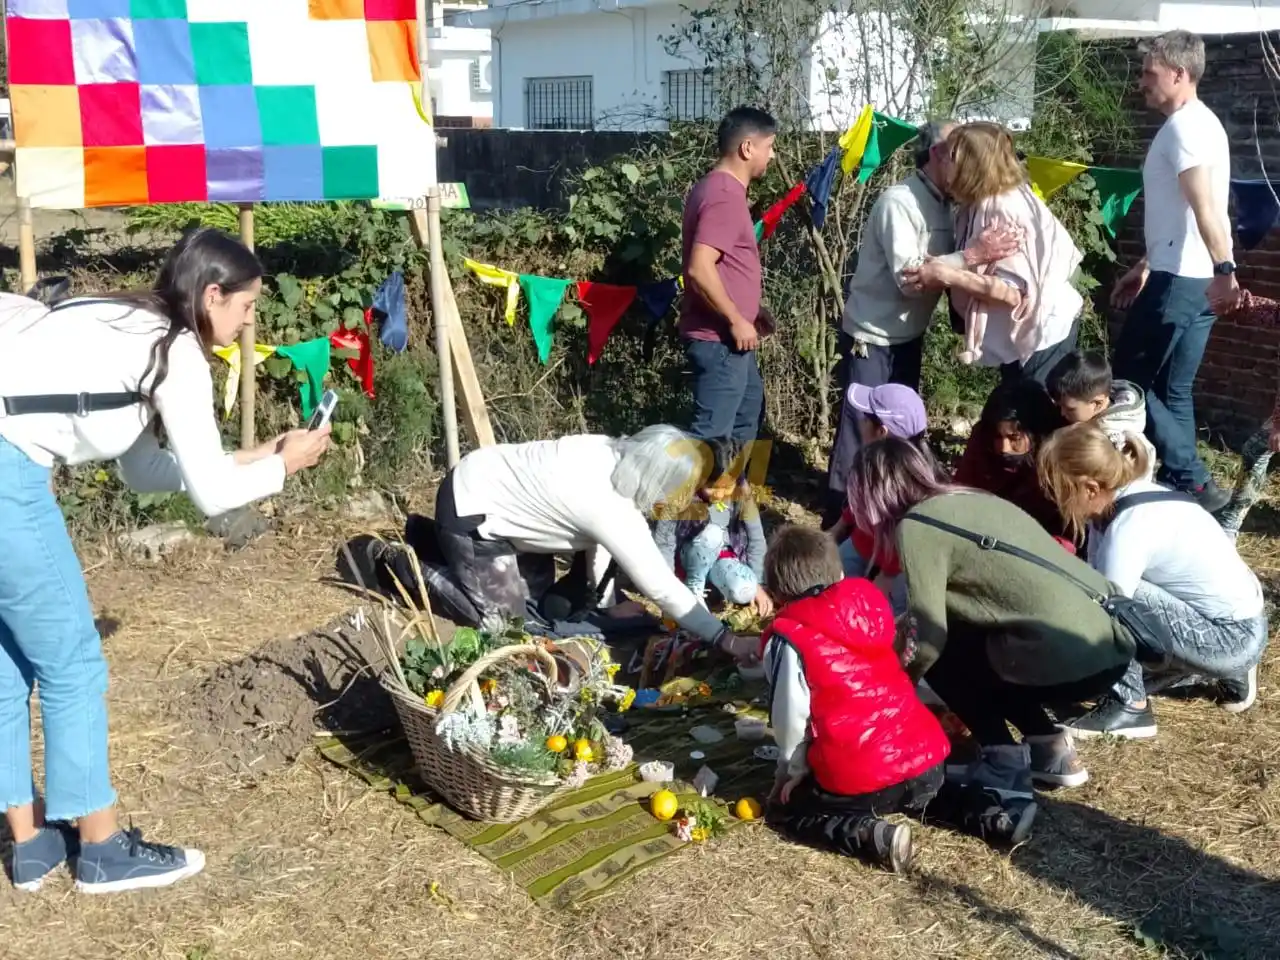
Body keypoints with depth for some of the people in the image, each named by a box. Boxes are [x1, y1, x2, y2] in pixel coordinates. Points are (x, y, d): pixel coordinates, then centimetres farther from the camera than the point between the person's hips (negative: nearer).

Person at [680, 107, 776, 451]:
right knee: (711, 433, -6)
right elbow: (699, 269, -29)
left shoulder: (717, 187, 13)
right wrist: (737, 320, -20)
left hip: (729, 336, 11)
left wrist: (748, 313, 19)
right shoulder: (725, 196, -20)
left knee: (748, 410, 24)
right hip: (719, 339, -11)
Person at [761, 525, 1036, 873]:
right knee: (915, 793, 38)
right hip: (926, 760, 7)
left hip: (856, 780, -6)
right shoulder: (870, 606, 11)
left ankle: (875, 838, -9)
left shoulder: (788, 640, -7)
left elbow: (790, 719, -8)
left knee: (785, 810, 13)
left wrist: (793, 772, 10)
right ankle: (993, 817, 13)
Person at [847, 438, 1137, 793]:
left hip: (1070, 660, -8)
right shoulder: (969, 499, 19)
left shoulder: (915, 526, -5)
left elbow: (929, 637, -8)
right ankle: (1051, 749, 19)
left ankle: (1004, 765, 6)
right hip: (1114, 646, 8)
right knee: (966, 635, 25)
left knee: (941, 650, 10)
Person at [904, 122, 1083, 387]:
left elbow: (1016, 291, -28)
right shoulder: (989, 203, 4)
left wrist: (949, 276, -30)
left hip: (1040, 334, -9)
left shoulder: (1001, 210, -23)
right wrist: (947, 271, 0)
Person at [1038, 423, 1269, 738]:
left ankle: (1129, 707, -6)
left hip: (1233, 637, -9)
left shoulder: (1129, 530, -26)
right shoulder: (1129, 498, 0)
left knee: (1111, 604, -22)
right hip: (1236, 622, 10)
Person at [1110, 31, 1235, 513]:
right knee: (1171, 389, 12)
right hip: (1188, 277, 10)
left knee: (1126, 378, -2)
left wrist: (1224, 269, -34)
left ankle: (1191, 481, -2)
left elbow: (1204, 204, -25)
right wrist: (1145, 266, 28)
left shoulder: (1184, 126, -13)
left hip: (1181, 279, -10)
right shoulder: (1195, 124, 19)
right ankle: (1183, 482, 15)